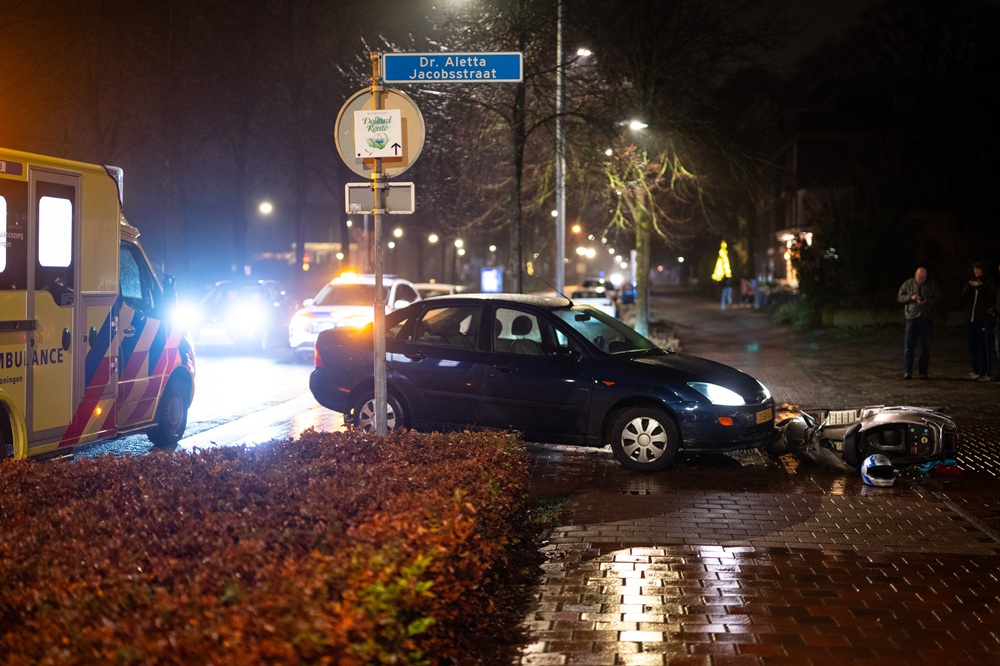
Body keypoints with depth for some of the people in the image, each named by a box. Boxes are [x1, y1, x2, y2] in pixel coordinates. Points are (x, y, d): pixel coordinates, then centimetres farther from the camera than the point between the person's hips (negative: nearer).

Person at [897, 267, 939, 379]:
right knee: (909, 345, -6)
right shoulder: (907, 284, 5)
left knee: (926, 347, 4)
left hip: (927, 318, 1)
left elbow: (937, 299, 2)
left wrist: (927, 301, -16)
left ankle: (923, 372, 12)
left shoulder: (932, 285, 6)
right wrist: (911, 297, -15)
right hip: (912, 317, -1)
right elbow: (900, 297, 3)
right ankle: (907, 371, -4)